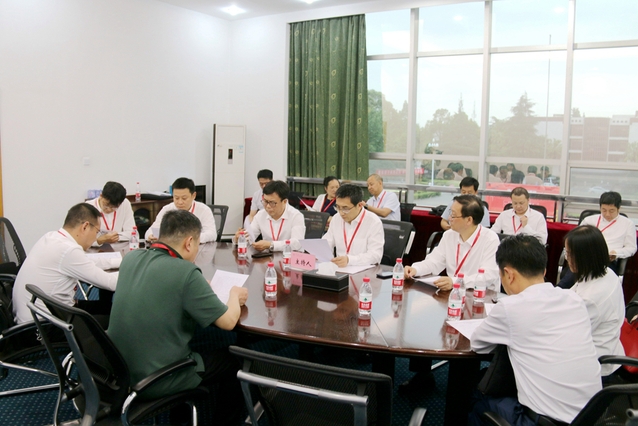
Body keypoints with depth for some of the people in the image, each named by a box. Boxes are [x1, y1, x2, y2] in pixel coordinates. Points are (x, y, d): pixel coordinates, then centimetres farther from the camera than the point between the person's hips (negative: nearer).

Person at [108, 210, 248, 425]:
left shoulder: (131, 258, -3)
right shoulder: (185, 272, -25)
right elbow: (228, 322, -15)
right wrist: (235, 296, 4)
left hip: (120, 370, 7)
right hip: (155, 381, -7)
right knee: (233, 359, 15)